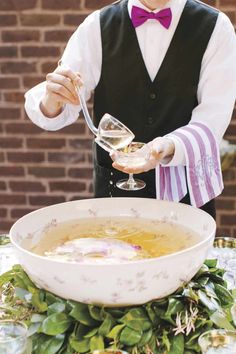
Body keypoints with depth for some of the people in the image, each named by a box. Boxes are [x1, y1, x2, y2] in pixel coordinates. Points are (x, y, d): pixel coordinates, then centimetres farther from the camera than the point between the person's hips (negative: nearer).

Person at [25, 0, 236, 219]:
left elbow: (213, 117, -14)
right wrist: (52, 102, -30)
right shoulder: (97, 26, -4)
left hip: (186, 192, 0)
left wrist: (170, 147, -32)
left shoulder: (216, 27, -7)